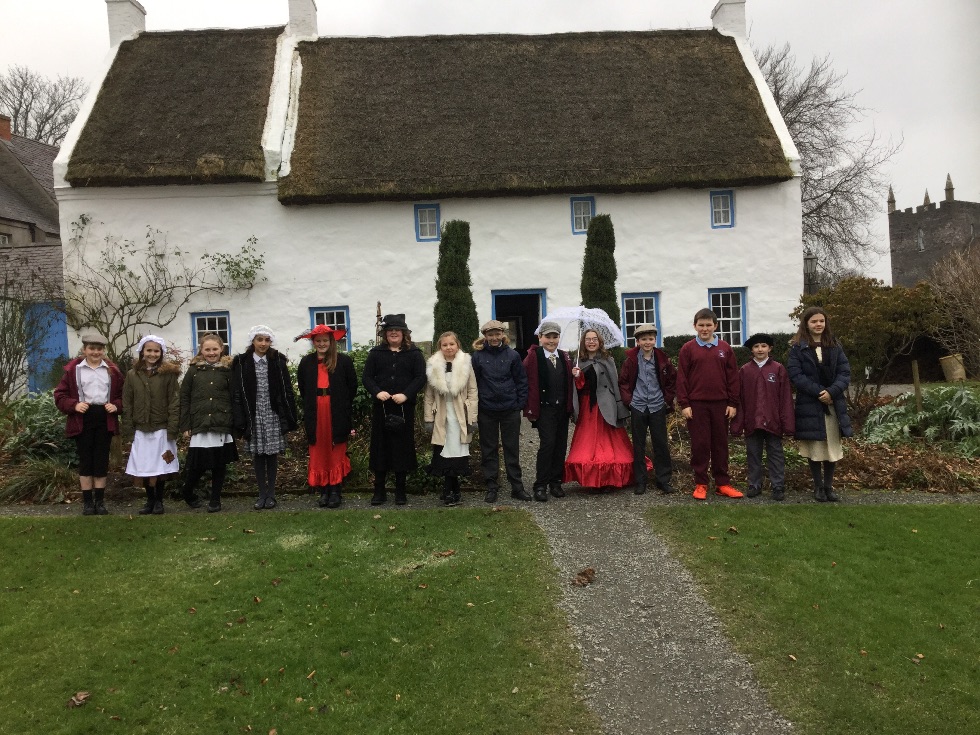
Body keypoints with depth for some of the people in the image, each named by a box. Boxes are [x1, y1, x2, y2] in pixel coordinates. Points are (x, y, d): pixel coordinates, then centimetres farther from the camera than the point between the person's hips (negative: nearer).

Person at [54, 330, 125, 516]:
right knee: (85, 460, 4)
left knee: (102, 460, 6)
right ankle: (87, 502, 12)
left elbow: (122, 395, 12)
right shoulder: (73, 369, 1)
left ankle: (100, 501, 15)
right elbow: (60, 396, 2)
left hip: (105, 419, 1)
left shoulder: (112, 370, 6)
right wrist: (74, 405, -14)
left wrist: (116, 406, -7)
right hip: (82, 420, -1)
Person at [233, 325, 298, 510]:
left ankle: (271, 493, 15)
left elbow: (287, 391, 0)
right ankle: (262, 494, 16)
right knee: (258, 454, 5)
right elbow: (237, 393, 1)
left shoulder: (278, 362, 1)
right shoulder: (242, 363, 2)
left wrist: (288, 418, -4)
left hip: (273, 415, 0)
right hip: (254, 416, 1)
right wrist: (240, 420, -6)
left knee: (272, 454, 5)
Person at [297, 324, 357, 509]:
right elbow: (302, 388, 16)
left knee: (337, 454, 3)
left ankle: (335, 492, 9)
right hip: (315, 416, 3)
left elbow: (352, 386, 2)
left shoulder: (344, 360, -2)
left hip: (337, 415, -2)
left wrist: (343, 406, 3)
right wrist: (311, 405, 12)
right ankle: (324, 492, 13)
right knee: (319, 454, 5)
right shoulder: (306, 362, 7)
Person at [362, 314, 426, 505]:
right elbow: (367, 377, 4)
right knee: (380, 447, 4)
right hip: (381, 408, 1)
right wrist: (377, 392, -14)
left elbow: (420, 378, -4)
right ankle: (379, 491, 13)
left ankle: (400, 491, 15)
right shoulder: (376, 353, 8)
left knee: (402, 446, 3)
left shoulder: (414, 353, 4)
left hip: (404, 408, -1)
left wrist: (406, 395, -17)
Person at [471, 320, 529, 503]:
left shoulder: (512, 355, -1)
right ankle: (491, 487, 17)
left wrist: (520, 403, -2)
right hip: (486, 411, 0)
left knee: (512, 448, 7)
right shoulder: (478, 356, -1)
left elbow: (522, 381, 3)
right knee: (489, 450, 8)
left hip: (510, 410, 0)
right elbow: (473, 382, 2)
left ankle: (517, 486, 16)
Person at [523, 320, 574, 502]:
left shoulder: (564, 357, 12)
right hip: (545, 409, -5)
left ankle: (555, 482, 19)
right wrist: (531, 410, -10)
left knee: (561, 445, 7)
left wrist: (569, 406, 4)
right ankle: (540, 485, -2)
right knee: (547, 443, -11)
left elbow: (569, 383, 13)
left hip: (562, 408, 5)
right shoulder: (533, 356, -4)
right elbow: (529, 384, -7)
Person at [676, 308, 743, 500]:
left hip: (720, 404, 2)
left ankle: (722, 483, 17)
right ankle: (700, 484, 11)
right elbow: (681, 378, -1)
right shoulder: (688, 349, 1)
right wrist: (684, 404, -6)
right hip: (697, 405, -2)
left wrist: (733, 403, 2)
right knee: (700, 445, 3)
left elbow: (733, 377, 7)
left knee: (721, 444, 8)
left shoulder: (725, 348, 7)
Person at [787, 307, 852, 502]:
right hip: (810, 405, -3)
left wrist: (831, 392, -15)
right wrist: (818, 392, -17)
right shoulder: (797, 347, -2)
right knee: (815, 447, 3)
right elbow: (795, 375, -10)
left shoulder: (835, 346, 8)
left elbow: (844, 373, 2)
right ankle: (818, 486, 15)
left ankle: (829, 486, 18)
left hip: (833, 404, 3)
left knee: (833, 447, 6)